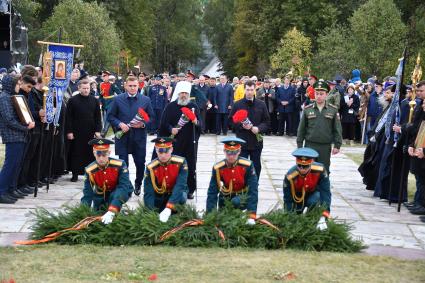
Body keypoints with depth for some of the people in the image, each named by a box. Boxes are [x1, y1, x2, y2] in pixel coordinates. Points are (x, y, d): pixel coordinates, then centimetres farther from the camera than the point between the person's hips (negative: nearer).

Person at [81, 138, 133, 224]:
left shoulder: (120, 165, -33)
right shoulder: (90, 170, -26)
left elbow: (124, 187, -42)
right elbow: (87, 195, -24)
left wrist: (111, 212, -53)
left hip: (116, 194, -3)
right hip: (100, 196, 3)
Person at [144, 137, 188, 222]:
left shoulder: (180, 162, -23)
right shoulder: (151, 167, -19)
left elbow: (180, 185, -33)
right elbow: (148, 193, -22)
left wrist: (168, 208, -45)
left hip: (176, 194, -1)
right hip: (160, 198, 2)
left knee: (181, 196, -35)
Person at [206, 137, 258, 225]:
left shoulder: (247, 165, -26)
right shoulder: (218, 168, -20)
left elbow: (253, 190, -26)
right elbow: (212, 192, -16)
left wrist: (252, 216, -31)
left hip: (243, 198, -3)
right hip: (226, 197, 3)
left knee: (236, 201, -34)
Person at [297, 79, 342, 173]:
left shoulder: (333, 110, 1)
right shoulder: (307, 109, 3)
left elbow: (337, 129, 3)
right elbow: (301, 129, 7)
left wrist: (337, 145, -2)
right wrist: (299, 145, 5)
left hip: (325, 147, 0)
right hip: (309, 146, 0)